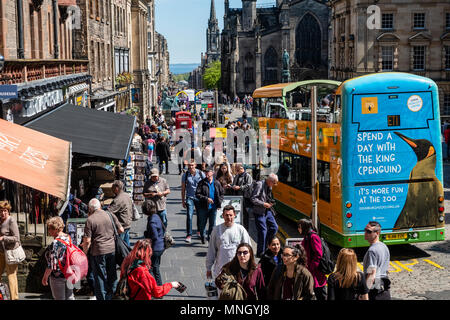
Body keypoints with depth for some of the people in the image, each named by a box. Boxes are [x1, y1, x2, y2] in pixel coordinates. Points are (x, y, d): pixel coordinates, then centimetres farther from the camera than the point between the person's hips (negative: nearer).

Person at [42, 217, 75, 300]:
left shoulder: (55, 244, -24)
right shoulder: (69, 238, -1)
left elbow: (51, 265, -22)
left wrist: (45, 277, -9)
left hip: (58, 276, -7)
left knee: (60, 298, 7)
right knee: (70, 297, 19)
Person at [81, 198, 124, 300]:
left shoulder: (90, 220, -11)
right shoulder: (110, 215, 0)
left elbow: (87, 241, -12)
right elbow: (121, 230, 5)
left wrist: (85, 253, 3)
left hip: (98, 251, -4)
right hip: (112, 249, 4)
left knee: (100, 277, 8)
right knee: (112, 275, 17)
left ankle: (101, 297, 16)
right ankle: (110, 296, 28)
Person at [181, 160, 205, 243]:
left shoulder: (201, 174, -2)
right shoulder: (185, 175, -1)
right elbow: (183, 189, 6)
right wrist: (183, 200, 4)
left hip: (200, 198, 1)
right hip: (190, 198, -1)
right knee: (189, 216, -12)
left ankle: (199, 231, 32)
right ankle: (189, 235, -10)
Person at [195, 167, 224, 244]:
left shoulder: (217, 183, 5)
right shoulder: (202, 183, -3)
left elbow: (221, 194, 14)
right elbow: (197, 194, -8)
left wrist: (219, 203, 1)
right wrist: (206, 199, -18)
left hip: (213, 207, 2)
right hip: (203, 207, -2)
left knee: (212, 224, 5)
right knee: (202, 223, 10)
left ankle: (210, 238, 15)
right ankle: (202, 237, 29)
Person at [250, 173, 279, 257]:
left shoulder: (269, 187, 10)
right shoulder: (259, 185, -16)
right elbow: (253, 198, -19)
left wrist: (270, 203, 5)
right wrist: (263, 204, -21)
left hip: (267, 211, 8)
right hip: (259, 212, -8)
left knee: (274, 227, 4)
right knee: (263, 231, -6)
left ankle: (266, 246, 18)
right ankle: (260, 253, 5)